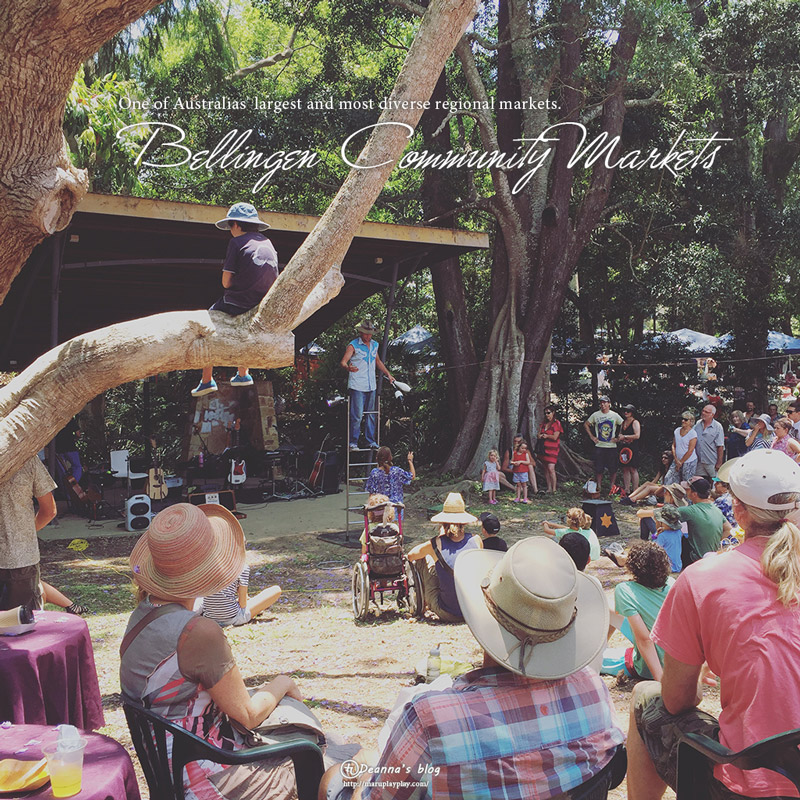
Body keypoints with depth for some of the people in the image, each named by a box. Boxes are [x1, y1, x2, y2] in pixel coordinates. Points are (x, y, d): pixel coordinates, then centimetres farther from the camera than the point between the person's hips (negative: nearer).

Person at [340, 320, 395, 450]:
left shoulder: (374, 345, 13)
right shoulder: (353, 345, -6)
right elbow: (343, 361, -14)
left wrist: (388, 374, 26)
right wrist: (348, 367, -37)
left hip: (371, 386, 6)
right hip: (357, 386, -6)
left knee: (372, 415, 10)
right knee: (357, 415, -9)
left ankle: (371, 441, 19)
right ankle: (353, 443, -1)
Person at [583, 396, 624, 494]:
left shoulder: (614, 415, 2)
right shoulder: (596, 415, 5)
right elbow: (586, 425, 15)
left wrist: (618, 438, 0)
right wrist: (592, 436, 7)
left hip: (611, 446, -1)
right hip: (599, 446, 1)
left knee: (613, 468, 1)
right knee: (598, 468, 1)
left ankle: (612, 487, 11)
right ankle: (598, 487, 9)